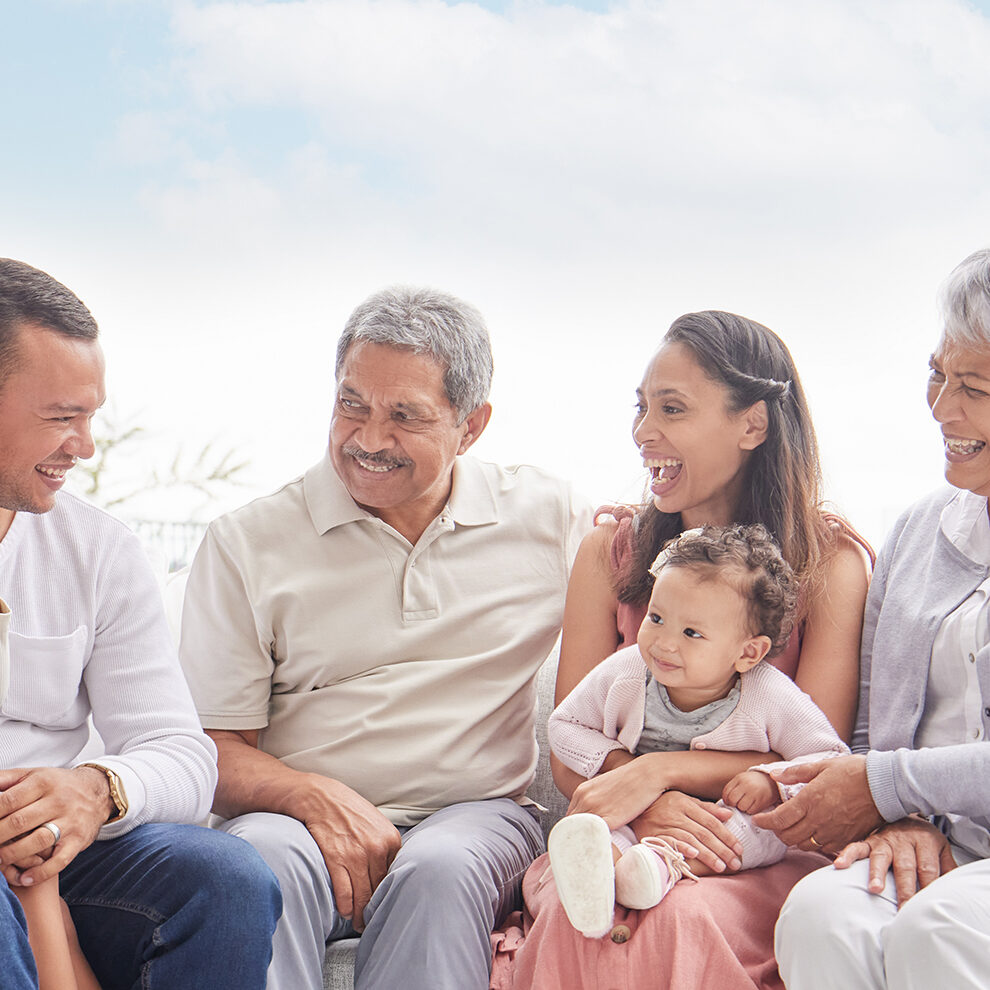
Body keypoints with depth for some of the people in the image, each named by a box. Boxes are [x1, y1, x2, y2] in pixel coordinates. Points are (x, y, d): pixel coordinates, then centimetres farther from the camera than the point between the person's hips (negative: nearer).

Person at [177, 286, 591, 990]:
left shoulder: (550, 517, 9)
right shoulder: (248, 543, 5)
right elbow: (212, 746, 2)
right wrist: (314, 796, -18)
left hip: (476, 814, 1)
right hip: (300, 815, 0)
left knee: (438, 873, -35)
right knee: (265, 860, -35)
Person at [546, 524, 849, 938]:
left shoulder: (771, 699, -15)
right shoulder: (622, 675, -8)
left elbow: (833, 760, -10)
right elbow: (564, 726, 5)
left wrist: (773, 782, -26)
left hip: (729, 814, -1)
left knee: (764, 826, -33)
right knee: (588, 818, -27)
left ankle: (663, 863, -53)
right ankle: (602, 859, -62)